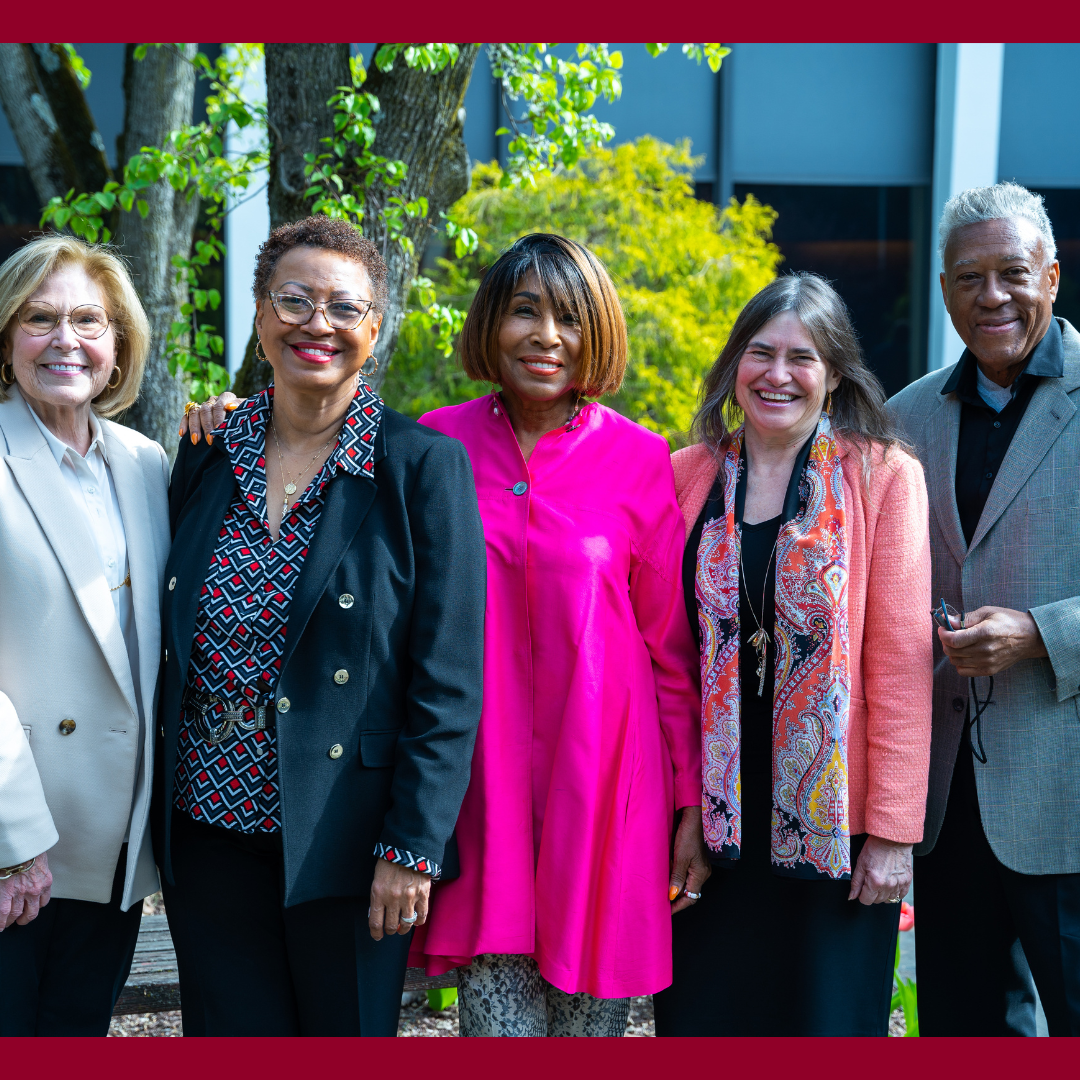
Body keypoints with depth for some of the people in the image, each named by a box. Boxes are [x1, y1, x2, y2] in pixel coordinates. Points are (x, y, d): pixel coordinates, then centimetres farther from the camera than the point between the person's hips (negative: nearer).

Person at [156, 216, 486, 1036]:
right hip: (209, 835, 4)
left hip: (343, 846, -3)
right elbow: (174, 642, 14)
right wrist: (163, 810, 10)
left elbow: (448, 678, -9)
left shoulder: (423, 465, -7)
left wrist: (411, 845, -12)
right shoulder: (206, 454, 6)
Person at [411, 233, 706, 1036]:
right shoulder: (438, 444, 3)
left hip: (603, 774, 0)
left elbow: (673, 648, 4)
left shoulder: (638, 460, 1)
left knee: (592, 1014, 5)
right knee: (496, 1010, 0)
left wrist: (693, 806, 3)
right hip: (480, 781, 1)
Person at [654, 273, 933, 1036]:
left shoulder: (883, 477, -3)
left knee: (828, 1017, 7)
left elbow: (900, 659, -7)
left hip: (833, 824, -2)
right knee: (698, 1017, 9)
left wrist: (895, 829, -10)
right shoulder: (688, 476, 5)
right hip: (712, 816, 3)